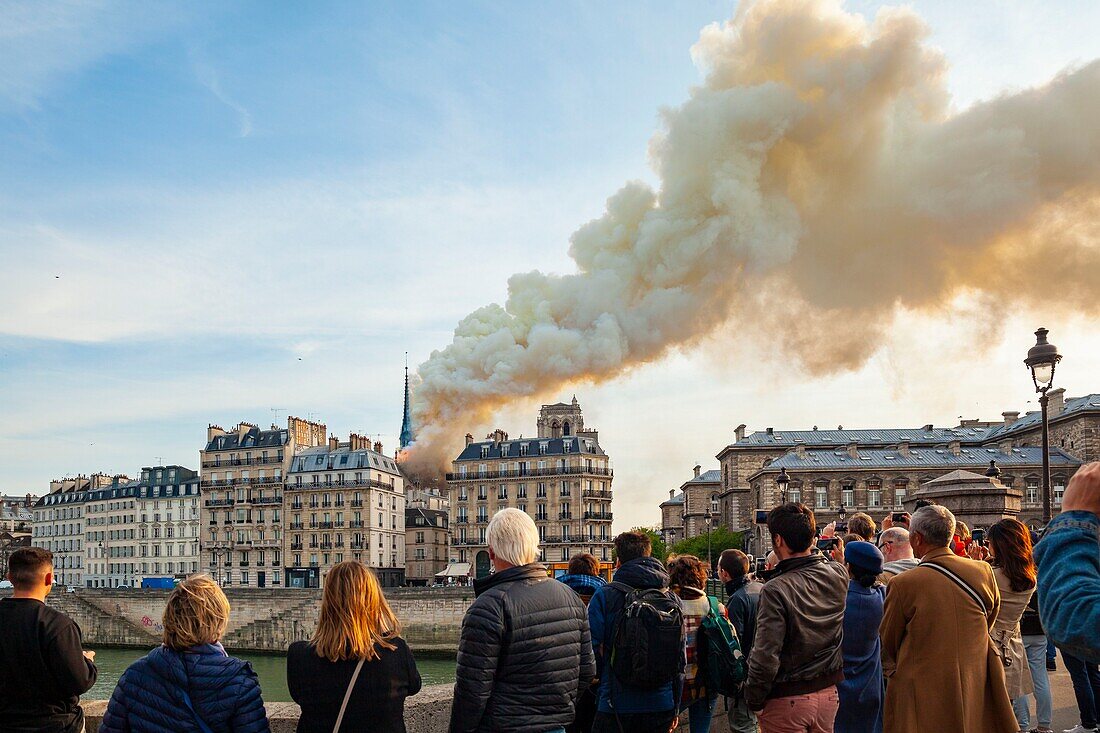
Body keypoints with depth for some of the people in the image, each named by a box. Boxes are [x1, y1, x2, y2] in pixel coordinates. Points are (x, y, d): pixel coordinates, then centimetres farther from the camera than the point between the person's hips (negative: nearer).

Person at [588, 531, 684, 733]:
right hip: (662, 707, 4)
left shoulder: (604, 596, -9)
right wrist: (674, 708, 19)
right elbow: (681, 658, 9)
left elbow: (592, 650, -11)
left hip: (616, 707, -4)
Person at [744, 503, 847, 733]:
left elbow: (765, 656, -22)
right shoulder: (839, 575, -6)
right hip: (828, 692, 6)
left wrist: (754, 701, -9)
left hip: (786, 699, -6)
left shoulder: (776, 590, -23)